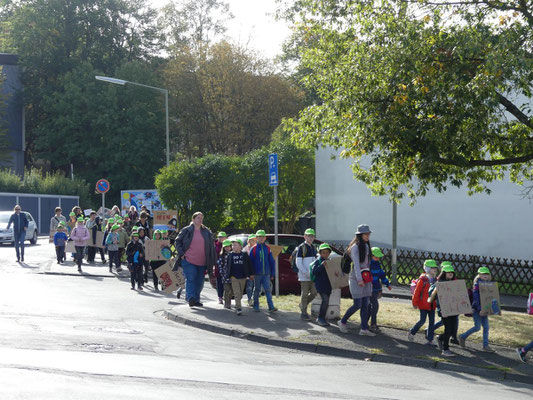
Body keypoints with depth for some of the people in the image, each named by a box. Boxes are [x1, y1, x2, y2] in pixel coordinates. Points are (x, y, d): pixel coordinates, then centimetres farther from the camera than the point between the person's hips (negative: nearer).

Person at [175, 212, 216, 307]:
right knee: (190, 279, -15)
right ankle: (191, 298, -20)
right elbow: (178, 241, 8)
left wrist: (211, 261, 8)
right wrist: (181, 253, -4)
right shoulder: (186, 231, 2)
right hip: (189, 261, -4)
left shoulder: (207, 232, 10)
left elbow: (211, 245, 14)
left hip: (202, 262, 4)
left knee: (199, 282, 7)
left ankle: (196, 300, 16)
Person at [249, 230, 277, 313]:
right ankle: (256, 307, 17)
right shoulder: (253, 249, 1)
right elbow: (250, 262, 1)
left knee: (268, 290, -4)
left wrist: (272, 274, 5)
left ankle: (271, 307, -8)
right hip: (257, 274, -1)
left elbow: (272, 261, 8)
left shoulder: (267, 248, 5)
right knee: (257, 290, 7)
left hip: (266, 274, 1)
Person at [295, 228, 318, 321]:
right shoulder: (301, 247, -7)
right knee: (305, 294, -2)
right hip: (304, 276, -7)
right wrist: (307, 273, -17)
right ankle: (303, 313, 6)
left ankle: (302, 305, 26)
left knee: (314, 293, 4)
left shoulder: (313, 248, 15)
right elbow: (298, 263, -12)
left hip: (312, 276, 7)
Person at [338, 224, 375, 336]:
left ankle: (364, 329, 5)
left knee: (365, 304, 4)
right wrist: (359, 279, -25)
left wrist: (368, 277, 15)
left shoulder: (366, 246, 14)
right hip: (356, 278, -8)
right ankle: (342, 322, 13)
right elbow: (356, 264, -18)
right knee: (357, 305, -5)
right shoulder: (355, 247, -11)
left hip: (365, 279, 8)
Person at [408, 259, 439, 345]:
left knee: (432, 321, 3)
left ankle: (430, 340, 8)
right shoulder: (423, 280, -10)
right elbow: (416, 292, -8)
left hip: (432, 305, 6)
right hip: (423, 304, -6)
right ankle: (412, 332, 20)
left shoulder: (435, 280, 7)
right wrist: (415, 303, -6)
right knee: (422, 321, -4)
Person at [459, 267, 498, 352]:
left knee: (486, 327, 4)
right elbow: (476, 297, -19)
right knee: (477, 327, -5)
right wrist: (480, 309, -26)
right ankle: (463, 337, 14)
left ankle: (485, 345, 11)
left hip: (484, 309, 7)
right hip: (476, 309, -7)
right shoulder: (477, 285, -12)